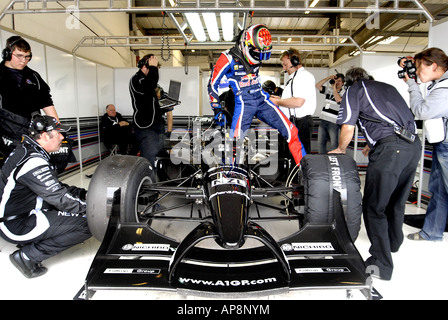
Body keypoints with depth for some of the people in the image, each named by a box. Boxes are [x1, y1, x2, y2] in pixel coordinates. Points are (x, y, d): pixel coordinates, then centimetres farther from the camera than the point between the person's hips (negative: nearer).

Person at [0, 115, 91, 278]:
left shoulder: (26, 150, 5)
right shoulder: (34, 162, -26)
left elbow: (55, 188, 12)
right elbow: (62, 200, -24)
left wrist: (85, 193, 6)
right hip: (16, 226, -10)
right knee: (87, 223, -19)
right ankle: (28, 256, -7)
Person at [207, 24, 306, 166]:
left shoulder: (256, 58, 10)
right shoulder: (228, 58, -8)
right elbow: (213, 84, -3)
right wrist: (217, 108, -3)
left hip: (262, 100, 6)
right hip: (243, 103, -5)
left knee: (291, 131, -4)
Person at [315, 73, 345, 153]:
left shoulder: (344, 93, -3)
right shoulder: (329, 89, 12)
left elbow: (339, 100, -22)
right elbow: (317, 85, 3)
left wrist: (335, 89, -10)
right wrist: (329, 77, -3)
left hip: (333, 122, -6)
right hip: (323, 120, 6)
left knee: (333, 145, -5)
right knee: (320, 143, 11)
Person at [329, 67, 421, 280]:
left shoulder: (354, 90, 8)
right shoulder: (388, 87, 28)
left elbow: (348, 128, -2)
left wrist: (341, 149, 16)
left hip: (390, 148, -8)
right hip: (414, 144, 8)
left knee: (374, 207, 0)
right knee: (397, 200, 24)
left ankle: (382, 264, 2)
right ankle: (393, 243, 44)